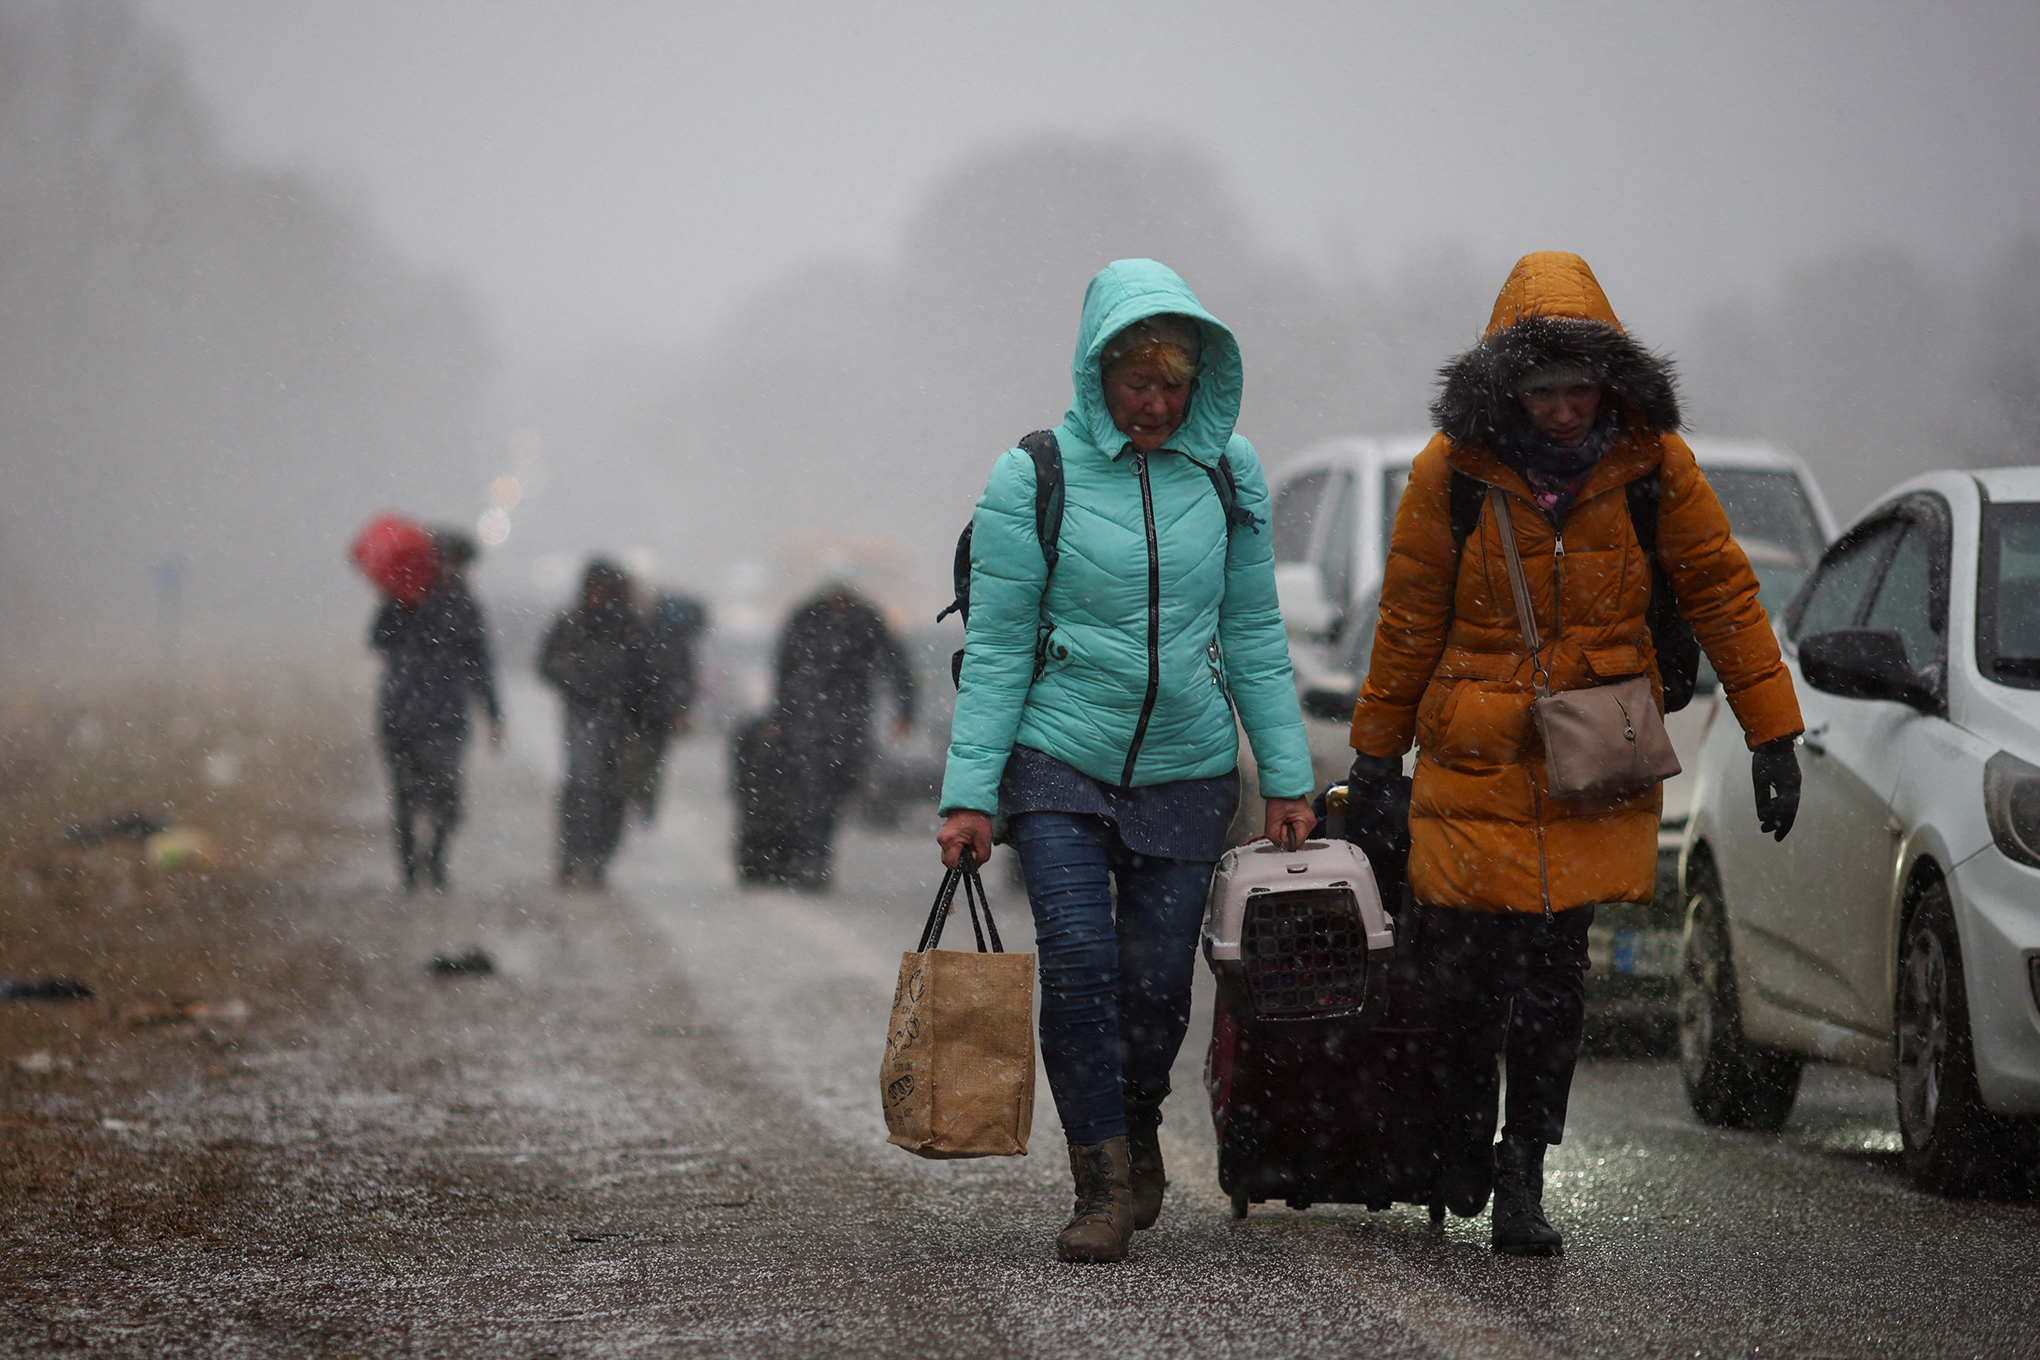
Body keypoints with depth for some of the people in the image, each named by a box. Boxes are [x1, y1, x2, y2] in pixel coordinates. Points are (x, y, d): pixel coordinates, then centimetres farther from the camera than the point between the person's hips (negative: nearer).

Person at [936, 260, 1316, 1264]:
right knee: (1079, 962, -15)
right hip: (1059, 763, -2)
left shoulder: (1230, 471, 3)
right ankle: (1102, 1186, -5)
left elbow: (1253, 633, 9)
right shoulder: (1034, 479, -6)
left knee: (1157, 978, 2)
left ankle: (1138, 1130, 30)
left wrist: (1285, 779, 7)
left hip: (1186, 771, 2)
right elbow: (995, 649, -5)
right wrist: (970, 795, -9)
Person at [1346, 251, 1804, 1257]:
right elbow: (1409, 617, 5)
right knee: (1467, 957, -3)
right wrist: (1377, 750, 10)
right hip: (1475, 753, 0)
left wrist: (1772, 732, 1)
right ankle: (1465, 1127, 25)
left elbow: (1719, 591, 2)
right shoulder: (1453, 468, -6)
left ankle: (1522, 1178, 8)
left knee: (1555, 965, -1)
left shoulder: (1651, 461, -4)